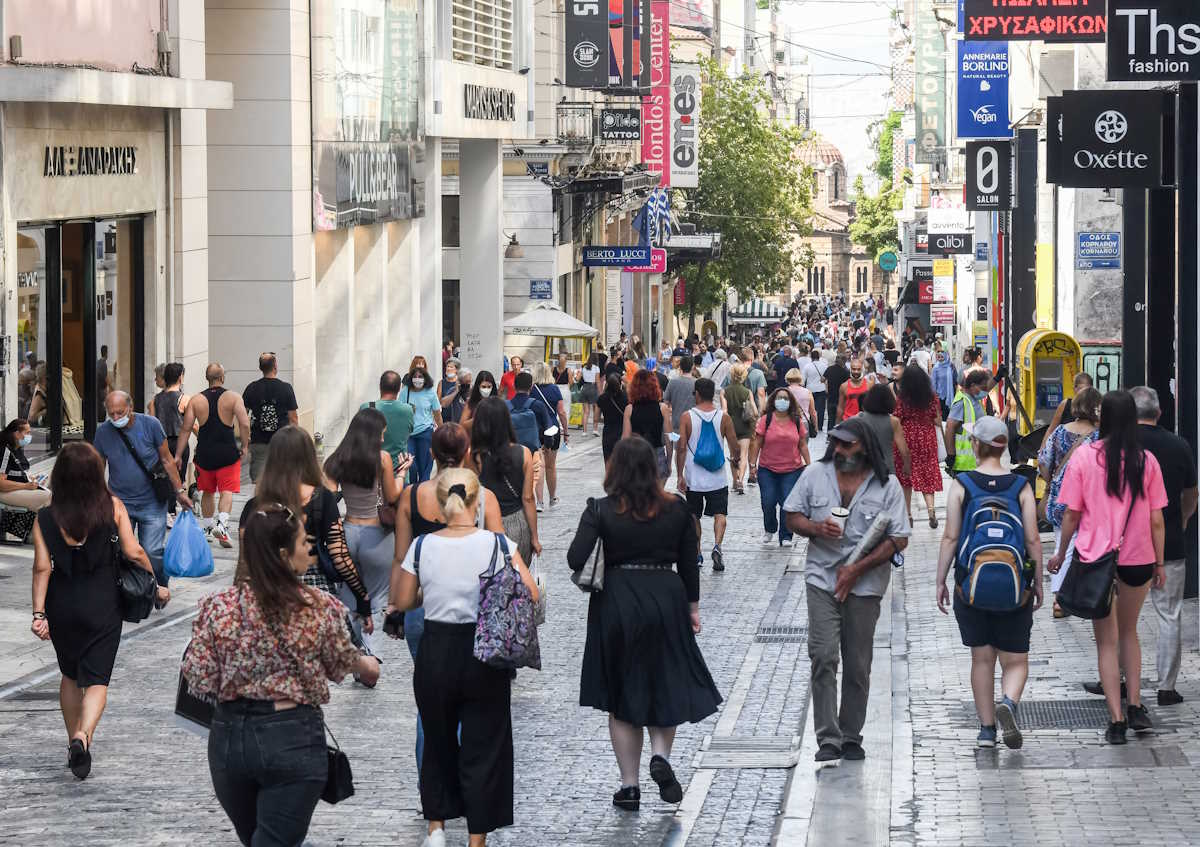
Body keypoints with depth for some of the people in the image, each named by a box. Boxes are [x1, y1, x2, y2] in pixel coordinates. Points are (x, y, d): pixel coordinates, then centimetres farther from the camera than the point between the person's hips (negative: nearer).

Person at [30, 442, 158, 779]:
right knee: (96, 679, 3)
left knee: (70, 675, 22)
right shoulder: (113, 508, -9)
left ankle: (74, 740, 27)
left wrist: (39, 613, -8)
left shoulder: (46, 518, -7)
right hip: (102, 606, -2)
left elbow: (42, 567, -11)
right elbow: (133, 552, -9)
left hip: (61, 608, 2)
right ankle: (82, 735, -21)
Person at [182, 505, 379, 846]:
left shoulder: (218, 607, -7)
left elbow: (199, 680, -6)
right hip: (293, 737, -3)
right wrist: (367, 665, 32)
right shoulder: (319, 609, -9)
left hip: (230, 736, 3)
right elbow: (342, 663, 8)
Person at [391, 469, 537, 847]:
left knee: (437, 741, 21)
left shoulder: (422, 546, -6)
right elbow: (531, 596, -11)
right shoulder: (497, 544, -10)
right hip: (484, 656, -1)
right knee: (483, 748, 7)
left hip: (434, 651, 1)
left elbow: (401, 601, 2)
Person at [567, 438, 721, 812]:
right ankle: (660, 755, -7)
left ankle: (629, 785, 12)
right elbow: (689, 563, 4)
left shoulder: (601, 511, -10)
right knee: (666, 684, 17)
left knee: (621, 696, 11)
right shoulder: (676, 510, -2)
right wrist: (693, 607, 14)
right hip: (666, 599, 1)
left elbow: (576, 559, -18)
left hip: (616, 602, -1)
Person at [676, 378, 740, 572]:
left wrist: (680, 476, -5)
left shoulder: (687, 417, -6)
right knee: (720, 514, 3)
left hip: (694, 478, 0)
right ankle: (717, 545, -22)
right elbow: (734, 446, 1)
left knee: (694, 516, 15)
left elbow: (681, 448, -10)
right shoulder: (723, 418, -3)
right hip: (717, 478, 0)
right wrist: (735, 460, 23)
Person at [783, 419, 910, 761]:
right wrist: (817, 528, -11)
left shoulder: (887, 485, -1)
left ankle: (851, 738, 17)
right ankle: (828, 739, -12)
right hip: (822, 577, 0)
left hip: (864, 584, 0)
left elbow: (899, 539, -3)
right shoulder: (815, 475, 5)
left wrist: (858, 568, -10)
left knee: (857, 665, 5)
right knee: (823, 657, -12)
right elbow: (792, 517, 11)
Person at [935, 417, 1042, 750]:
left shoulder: (961, 485, -5)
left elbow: (950, 538, -5)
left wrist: (940, 582, 4)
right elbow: (1033, 540, -3)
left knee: (981, 658, 13)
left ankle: (986, 727, 15)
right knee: (1015, 659, 8)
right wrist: (1038, 583, 8)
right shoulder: (1021, 486, -3)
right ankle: (1008, 702, -21)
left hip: (970, 583, 0)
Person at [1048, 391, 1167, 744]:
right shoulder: (1146, 460, -3)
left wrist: (1061, 552, 11)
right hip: (1138, 558, 2)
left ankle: (1117, 721, 2)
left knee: (1107, 640, 7)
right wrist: (1159, 563, 10)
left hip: (1095, 557, -2)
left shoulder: (1084, 456, -7)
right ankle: (1135, 706, 15)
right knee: (1128, 632, 23)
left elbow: (1072, 514, -4)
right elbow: (1156, 519, 0)